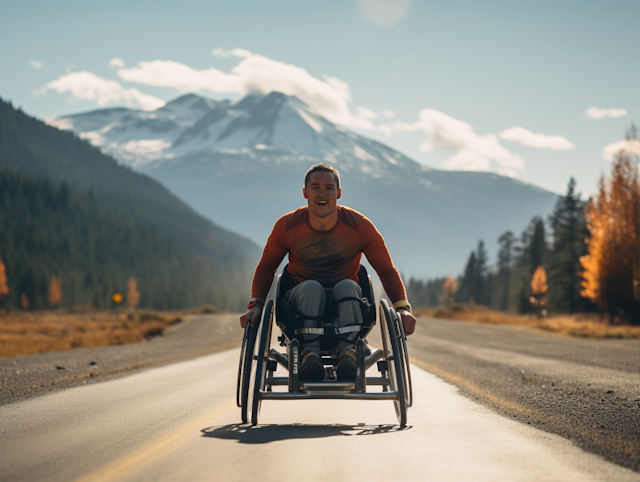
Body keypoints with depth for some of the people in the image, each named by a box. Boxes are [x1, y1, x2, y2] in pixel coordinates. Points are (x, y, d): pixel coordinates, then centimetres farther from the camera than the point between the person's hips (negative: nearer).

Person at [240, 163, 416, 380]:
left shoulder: (360, 226, -9)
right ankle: (310, 350, -31)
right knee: (312, 288, -35)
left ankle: (347, 350, -37)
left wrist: (403, 307, -17)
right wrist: (256, 304, -7)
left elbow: (387, 271, -1)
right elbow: (266, 268, 9)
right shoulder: (287, 226, -6)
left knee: (347, 286, -35)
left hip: (344, 305, 0)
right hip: (302, 302, 0)